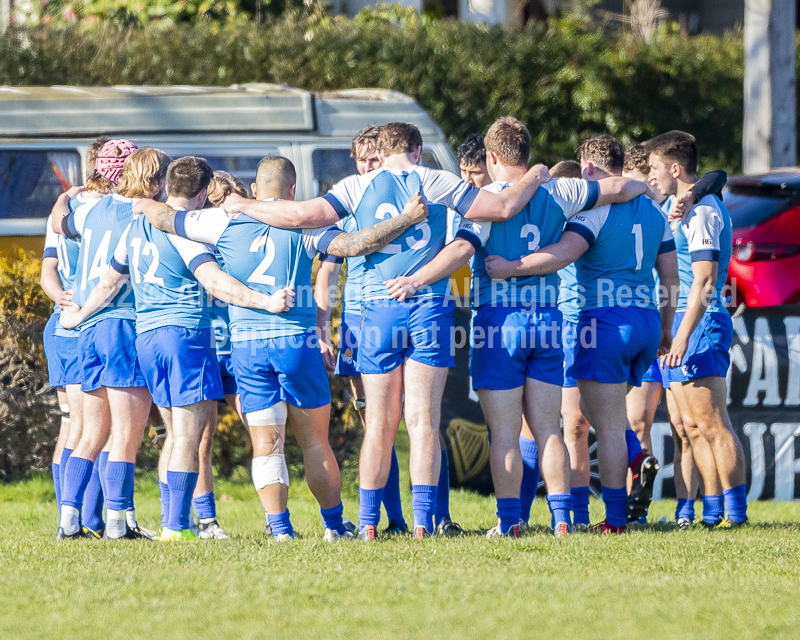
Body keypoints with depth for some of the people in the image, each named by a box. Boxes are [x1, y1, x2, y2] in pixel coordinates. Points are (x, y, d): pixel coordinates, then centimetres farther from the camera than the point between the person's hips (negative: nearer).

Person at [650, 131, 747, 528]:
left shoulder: (701, 210, -12)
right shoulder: (693, 207, 20)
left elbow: (704, 280, -20)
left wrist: (682, 336, -24)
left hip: (702, 324, -10)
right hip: (685, 324, 10)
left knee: (712, 424, -11)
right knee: (694, 426, 8)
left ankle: (735, 513, -11)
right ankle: (713, 513, 9)